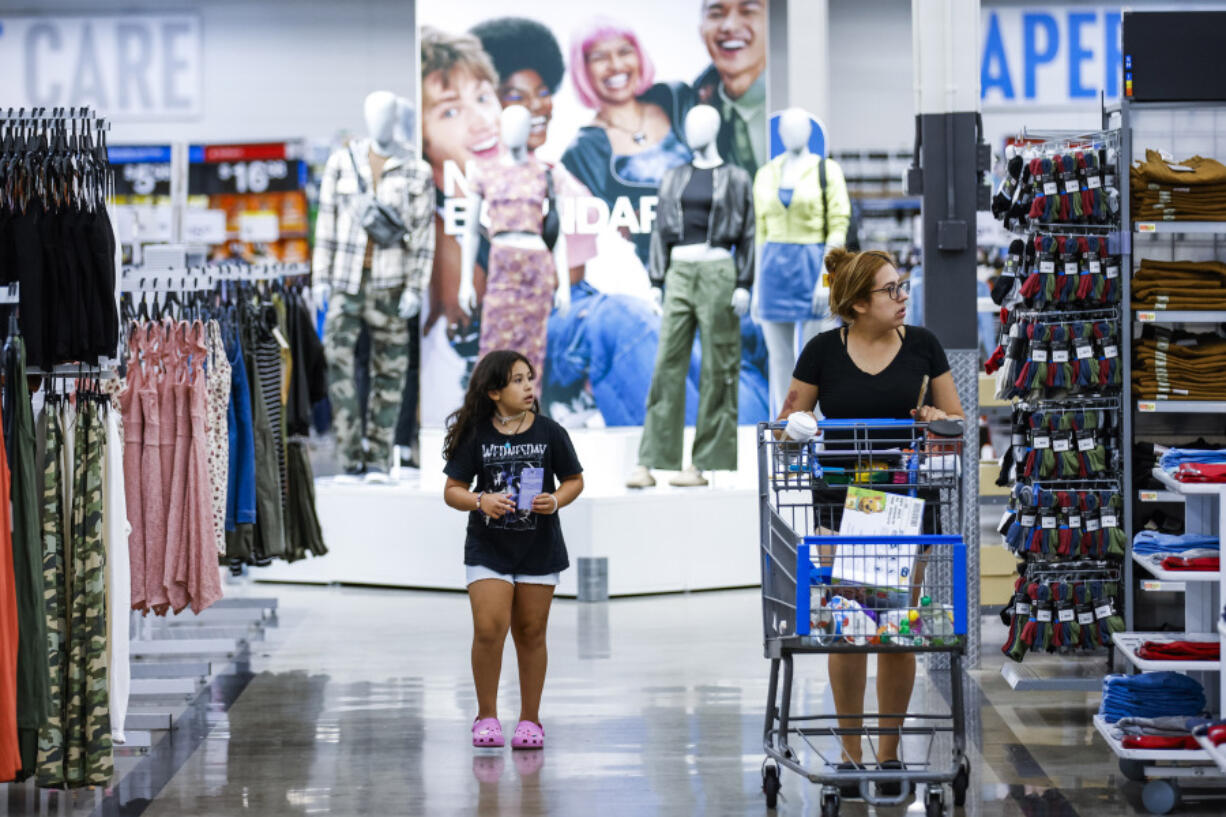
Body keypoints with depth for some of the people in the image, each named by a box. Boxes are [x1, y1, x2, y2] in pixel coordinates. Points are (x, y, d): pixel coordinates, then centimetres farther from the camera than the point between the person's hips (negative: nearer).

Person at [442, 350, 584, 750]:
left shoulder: (550, 433, -4)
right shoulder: (475, 436, -6)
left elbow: (574, 479, 7)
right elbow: (452, 490, -2)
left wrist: (556, 500, -13)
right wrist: (480, 501, -21)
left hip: (539, 548, 1)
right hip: (488, 548, -1)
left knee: (531, 633, 7)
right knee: (489, 629, -11)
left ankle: (530, 719, 19)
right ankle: (486, 716, 5)